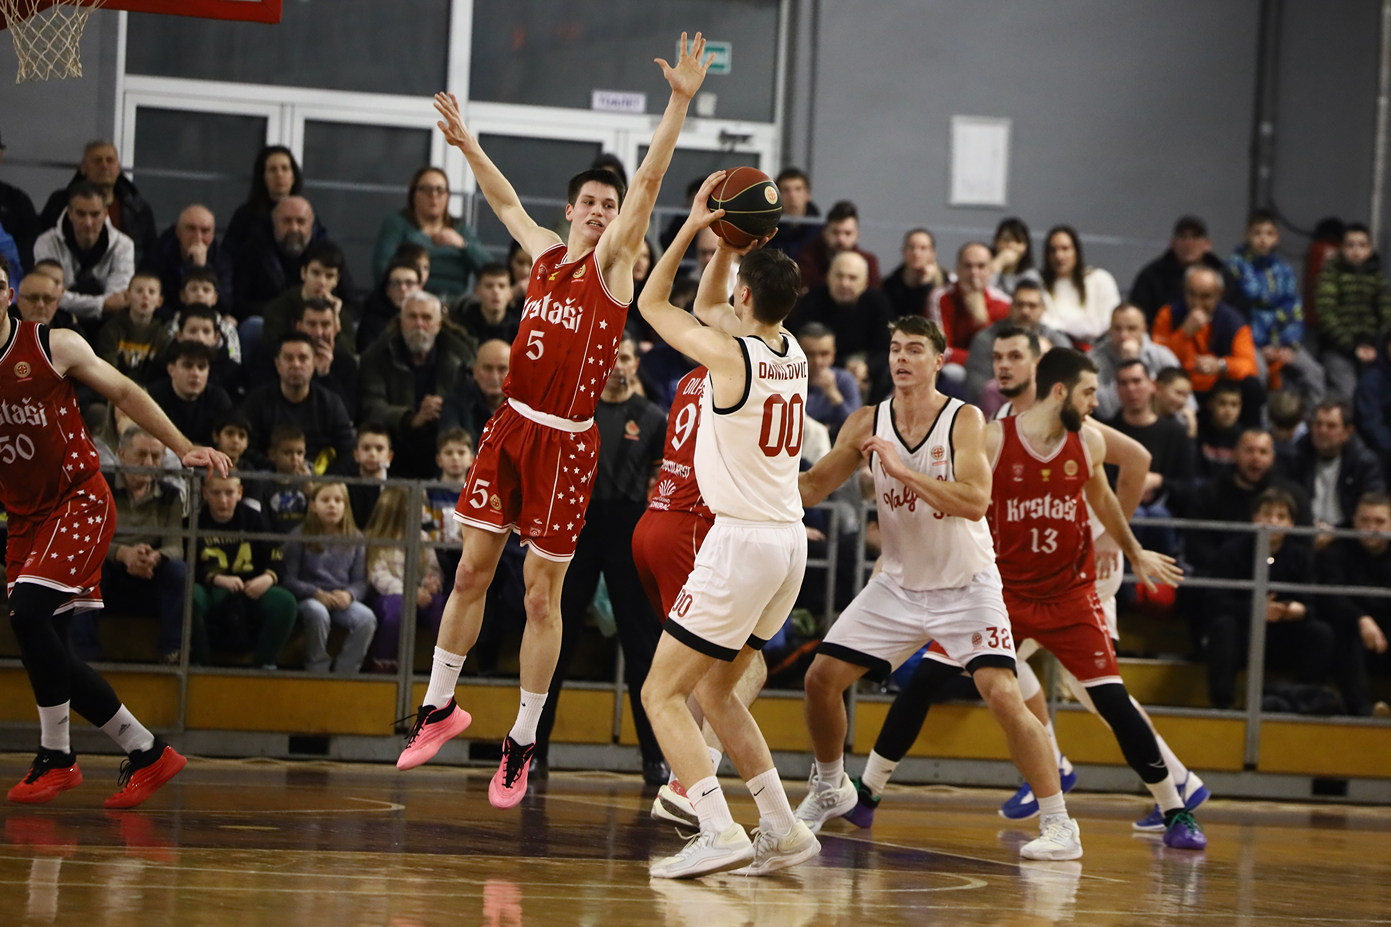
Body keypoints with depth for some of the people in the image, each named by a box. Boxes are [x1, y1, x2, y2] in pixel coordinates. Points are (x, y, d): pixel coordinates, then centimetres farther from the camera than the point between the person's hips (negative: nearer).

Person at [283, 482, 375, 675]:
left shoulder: (354, 538, 12)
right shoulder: (300, 537, 2)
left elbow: (360, 581, 9)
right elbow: (289, 579, -2)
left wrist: (349, 594, -14)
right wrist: (317, 594, -17)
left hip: (343, 599, 3)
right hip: (309, 599, -3)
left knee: (367, 618, -29)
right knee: (317, 612, -39)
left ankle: (343, 675, -20)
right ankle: (317, 672, -22)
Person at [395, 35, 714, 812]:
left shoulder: (613, 261, -4)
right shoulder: (545, 253, 10)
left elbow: (649, 183, -15)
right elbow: (506, 200, 30)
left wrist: (680, 103, -24)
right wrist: (467, 143, 37)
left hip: (567, 441, -5)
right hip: (512, 427, 5)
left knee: (543, 594, 0)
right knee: (472, 572, 8)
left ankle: (522, 744, 7)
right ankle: (441, 706, 22)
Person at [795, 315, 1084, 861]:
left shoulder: (964, 421, -15)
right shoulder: (866, 425, -3)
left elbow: (974, 502, -28)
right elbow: (812, 488, 2)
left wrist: (902, 470, -32)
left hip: (966, 586, -5)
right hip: (899, 584, 5)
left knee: (1002, 694, -20)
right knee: (822, 677, 1)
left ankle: (1058, 824, -13)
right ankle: (830, 789, 26)